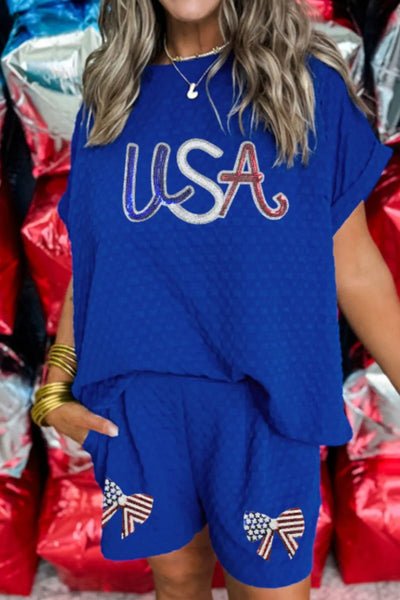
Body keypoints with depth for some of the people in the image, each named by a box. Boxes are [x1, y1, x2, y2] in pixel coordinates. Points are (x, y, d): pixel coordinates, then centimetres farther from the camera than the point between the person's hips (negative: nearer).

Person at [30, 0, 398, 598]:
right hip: (137, 407, 2)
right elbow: (90, 264, 7)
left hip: (264, 401, -2)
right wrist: (54, 389, 1)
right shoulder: (107, 104, 5)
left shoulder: (310, 86, -2)